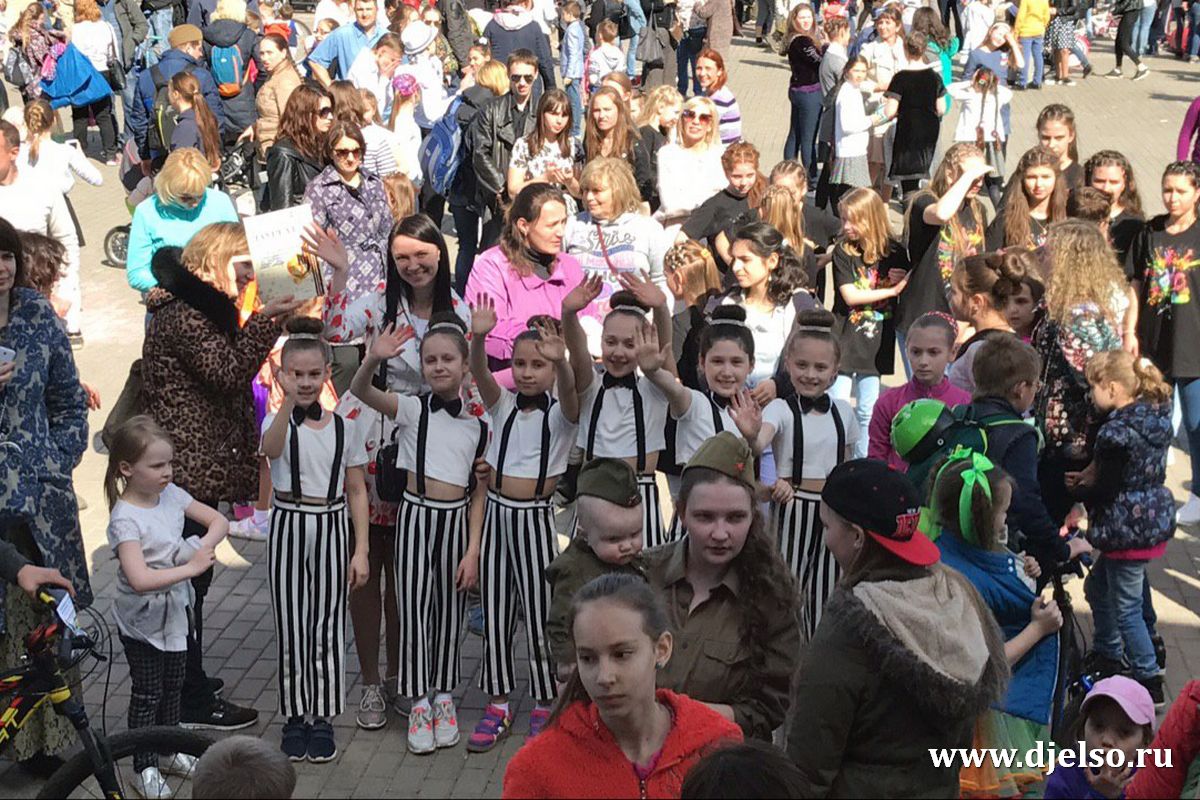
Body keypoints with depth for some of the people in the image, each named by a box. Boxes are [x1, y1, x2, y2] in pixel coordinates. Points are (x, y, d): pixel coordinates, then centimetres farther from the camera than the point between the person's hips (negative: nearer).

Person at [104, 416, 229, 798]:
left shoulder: (170, 494, -5)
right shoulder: (125, 518, -26)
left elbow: (218, 521, 2)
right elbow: (140, 579, -36)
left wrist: (202, 548, -17)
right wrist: (192, 568, -31)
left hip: (175, 613, 7)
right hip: (142, 620, -7)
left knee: (173, 686, 20)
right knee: (147, 693, 6)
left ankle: (171, 752, 37)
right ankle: (145, 767, 20)